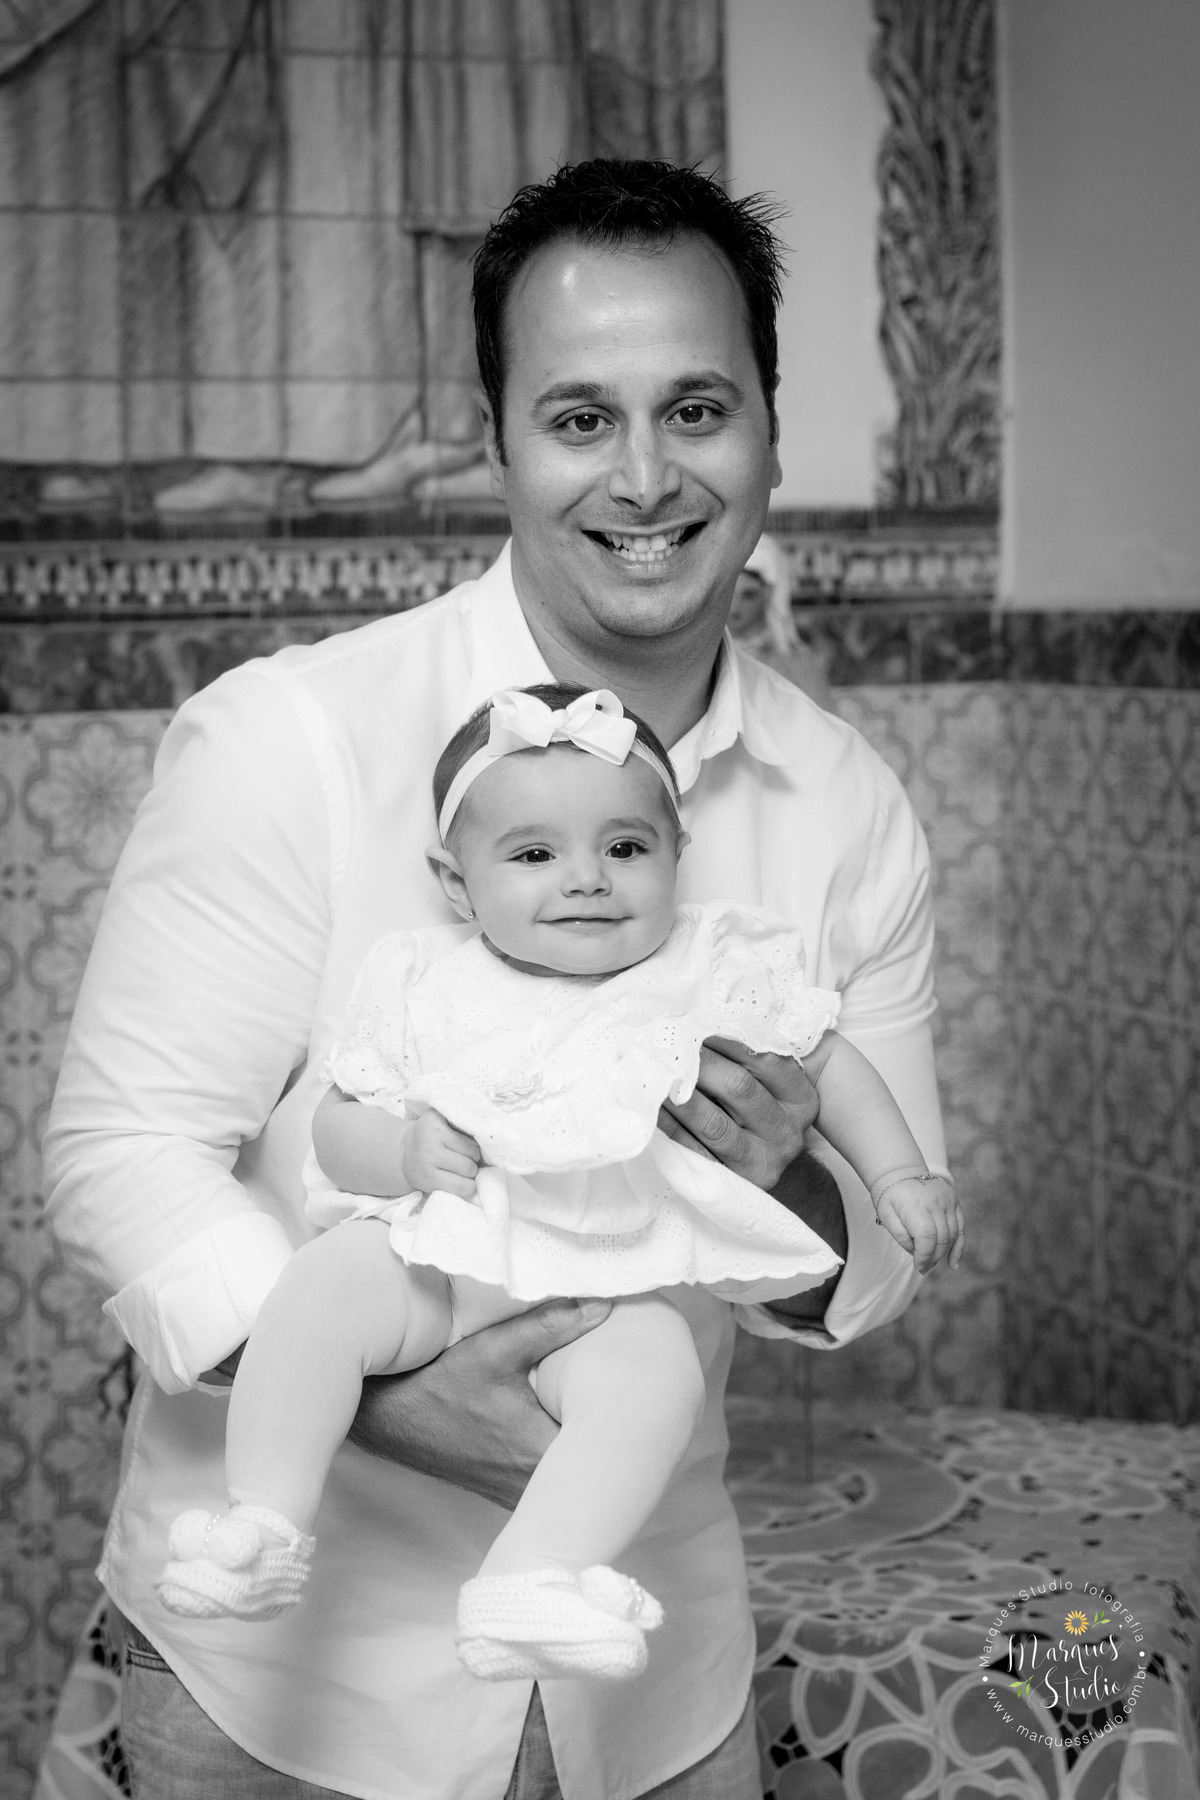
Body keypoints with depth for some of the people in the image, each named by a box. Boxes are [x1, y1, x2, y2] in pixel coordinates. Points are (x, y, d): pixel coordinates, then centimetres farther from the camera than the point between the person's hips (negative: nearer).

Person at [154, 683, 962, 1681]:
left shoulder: (716, 968, 7)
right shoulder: (426, 985, 7)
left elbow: (831, 1062, 17)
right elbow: (337, 1125, 8)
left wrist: (900, 1176, 5)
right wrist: (402, 1149, -14)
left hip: (612, 1283, -1)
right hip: (432, 1256, 1)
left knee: (656, 1364, -33)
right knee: (324, 1281, -29)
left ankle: (529, 1584, -44)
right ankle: (265, 1525, -27)